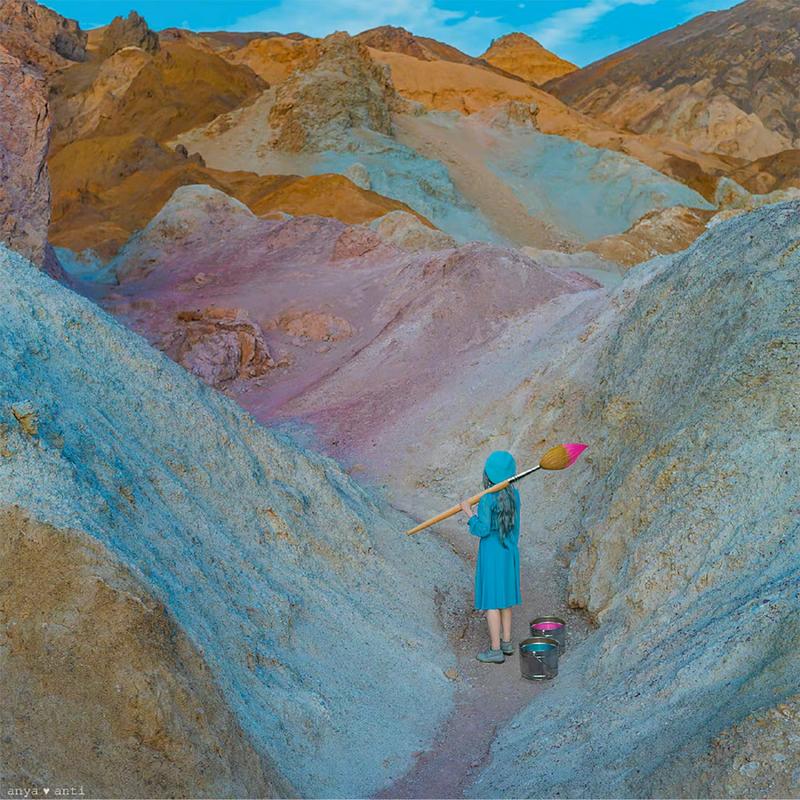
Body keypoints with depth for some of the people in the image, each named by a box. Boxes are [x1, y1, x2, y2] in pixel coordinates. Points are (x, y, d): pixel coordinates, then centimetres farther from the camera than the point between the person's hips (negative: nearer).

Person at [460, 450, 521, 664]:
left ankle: (495, 650, 8)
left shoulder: (488, 499, -21)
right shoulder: (514, 494, 0)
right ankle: (506, 642, 28)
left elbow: (482, 530, -19)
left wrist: (469, 513, -7)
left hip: (492, 553, -7)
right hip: (509, 551, 7)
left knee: (491, 600, 2)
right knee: (504, 596, 19)